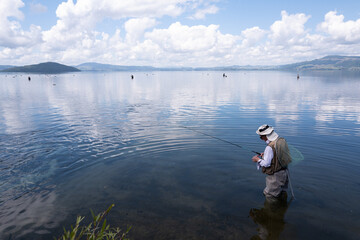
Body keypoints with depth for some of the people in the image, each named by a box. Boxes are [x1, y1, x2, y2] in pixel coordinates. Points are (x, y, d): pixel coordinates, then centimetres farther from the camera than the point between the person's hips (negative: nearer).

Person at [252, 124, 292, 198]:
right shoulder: (282, 140, -1)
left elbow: (266, 164, -22)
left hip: (275, 176, -8)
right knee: (281, 193, 25)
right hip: (284, 172, 8)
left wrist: (257, 159, -6)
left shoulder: (269, 147, -26)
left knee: (270, 196, 9)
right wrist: (266, 154, 11)